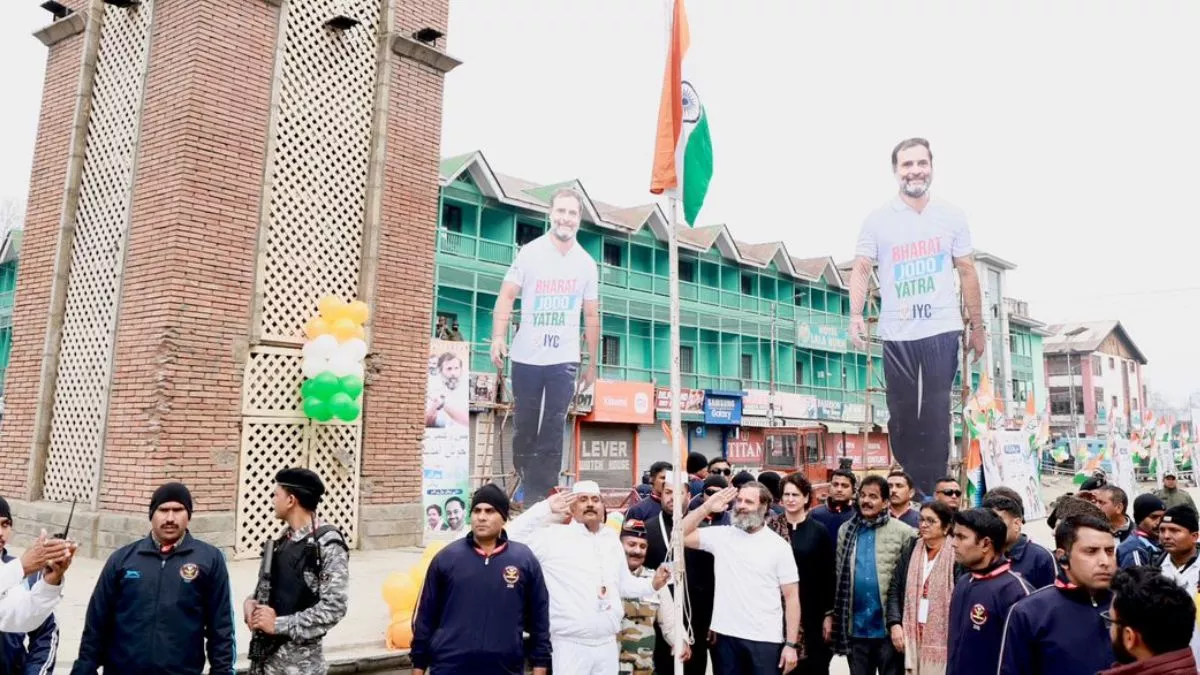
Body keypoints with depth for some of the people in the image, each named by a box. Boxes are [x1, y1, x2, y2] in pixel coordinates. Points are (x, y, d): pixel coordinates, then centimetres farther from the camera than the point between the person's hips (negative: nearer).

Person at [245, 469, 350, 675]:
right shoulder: (284, 539, 7)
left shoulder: (327, 543, -16)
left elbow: (334, 608, -21)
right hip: (267, 652, 7)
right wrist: (252, 602, -4)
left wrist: (279, 624, -19)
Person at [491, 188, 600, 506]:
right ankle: (526, 488, 27)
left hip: (564, 360, 1)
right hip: (526, 358, -1)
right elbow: (507, 296, -6)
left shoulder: (587, 264, 6)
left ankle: (542, 495, 7)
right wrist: (498, 337, -20)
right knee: (524, 426, 9)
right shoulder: (530, 253, -2)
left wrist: (592, 363, 10)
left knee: (553, 429, 0)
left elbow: (591, 315, 11)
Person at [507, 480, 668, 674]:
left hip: (608, 643, 6)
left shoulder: (611, 539, 11)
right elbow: (511, 537, -16)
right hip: (570, 645, -5)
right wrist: (546, 508, -17)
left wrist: (652, 585, 4)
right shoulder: (554, 536, -7)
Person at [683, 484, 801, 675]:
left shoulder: (779, 546, -3)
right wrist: (706, 508, -10)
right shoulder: (721, 535, 3)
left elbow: (791, 597, -2)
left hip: (766, 639, -2)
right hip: (726, 635, 2)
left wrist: (792, 644, -6)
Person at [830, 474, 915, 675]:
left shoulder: (903, 532, -7)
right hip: (855, 628, 4)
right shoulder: (845, 530, 6)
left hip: (888, 628, -3)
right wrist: (830, 613, 5)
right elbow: (837, 576, 8)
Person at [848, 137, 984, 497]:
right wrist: (856, 315, -15)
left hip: (942, 331, 1)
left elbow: (967, 272, 10)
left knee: (936, 414, 0)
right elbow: (861, 270, 0)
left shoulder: (951, 217, 7)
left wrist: (977, 326, 9)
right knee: (902, 414, 6)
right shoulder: (878, 220, 3)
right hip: (896, 334, 0)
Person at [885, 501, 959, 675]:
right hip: (912, 635, 5)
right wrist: (894, 623, -3)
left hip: (942, 638, -5)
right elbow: (894, 589, 9)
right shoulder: (910, 552, 10)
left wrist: (956, 638, -13)